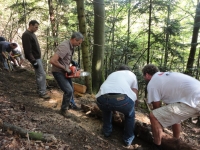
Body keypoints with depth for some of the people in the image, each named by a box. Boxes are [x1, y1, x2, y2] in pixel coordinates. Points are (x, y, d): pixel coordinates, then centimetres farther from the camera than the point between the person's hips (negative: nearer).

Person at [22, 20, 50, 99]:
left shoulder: (32, 33, 14)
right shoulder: (26, 35, -16)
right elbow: (28, 50, -21)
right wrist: (33, 61, -24)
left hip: (37, 57, 10)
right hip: (35, 58, -10)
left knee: (39, 74, 14)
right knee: (42, 74, -9)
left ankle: (40, 89, 25)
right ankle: (42, 92, -2)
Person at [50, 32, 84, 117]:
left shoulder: (71, 46, 0)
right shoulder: (64, 47, -29)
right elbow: (52, 61, -35)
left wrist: (72, 62, 0)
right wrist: (65, 68, -25)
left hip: (65, 72, 10)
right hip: (59, 72, -9)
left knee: (71, 89, 22)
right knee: (68, 90, -14)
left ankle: (71, 104, 45)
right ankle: (64, 109, 9)